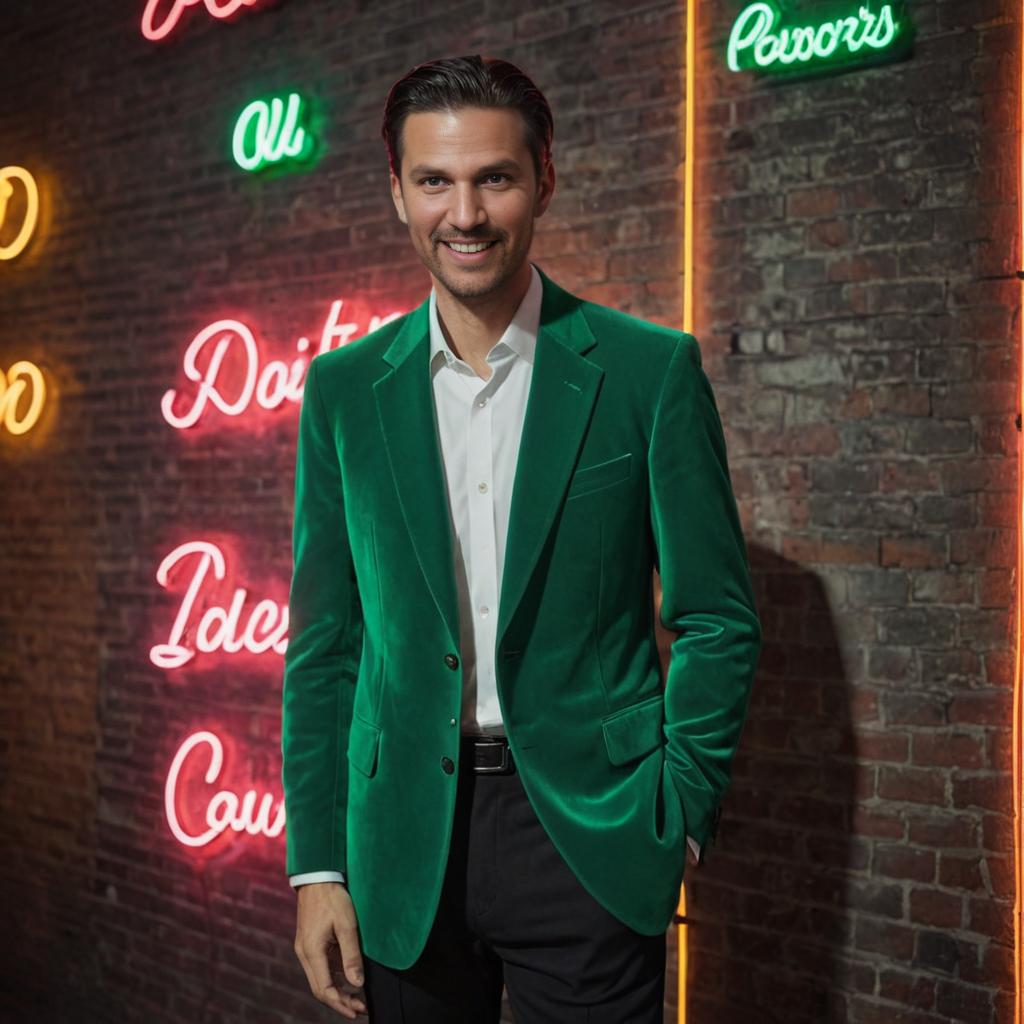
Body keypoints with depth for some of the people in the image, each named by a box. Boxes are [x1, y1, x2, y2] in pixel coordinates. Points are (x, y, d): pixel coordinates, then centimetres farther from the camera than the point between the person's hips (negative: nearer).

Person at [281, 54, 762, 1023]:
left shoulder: (650, 369, -3)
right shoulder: (343, 388, 4)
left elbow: (717, 620, 0)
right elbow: (324, 643, 6)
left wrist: (679, 818, -6)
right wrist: (317, 865, 2)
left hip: (589, 833, -2)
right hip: (406, 844, 2)